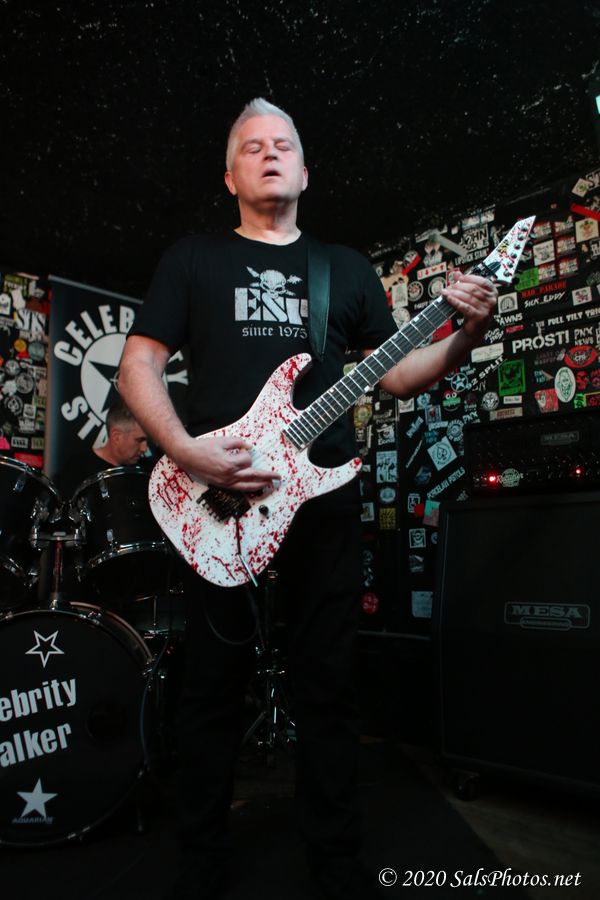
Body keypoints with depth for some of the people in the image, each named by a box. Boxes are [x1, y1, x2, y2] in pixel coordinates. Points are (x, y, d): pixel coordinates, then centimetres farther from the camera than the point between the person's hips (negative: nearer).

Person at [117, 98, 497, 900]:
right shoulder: (193, 257, 11)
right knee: (214, 687, 8)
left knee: (328, 685, 9)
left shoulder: (347, 267, 17)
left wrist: (467, 336, -5)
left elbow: (397, 373, 14)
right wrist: (186, 451, -14)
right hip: (218, 501, -1)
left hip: (325, 499, 2)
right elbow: (138, 363, 3)